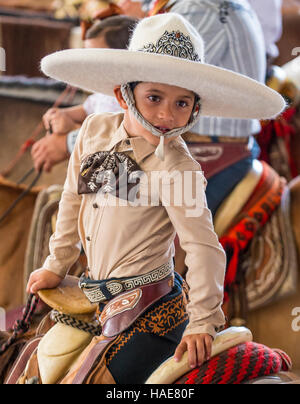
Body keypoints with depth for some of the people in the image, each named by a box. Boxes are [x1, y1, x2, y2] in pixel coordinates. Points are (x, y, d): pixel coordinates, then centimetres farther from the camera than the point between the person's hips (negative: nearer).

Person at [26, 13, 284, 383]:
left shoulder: (175, 167, -19)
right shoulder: (95, 130, 0)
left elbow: (203, 246, -20)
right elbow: (73, 199, 13)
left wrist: (202, 322, -22)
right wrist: (57, 265, 18)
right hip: (99, 300, 7)